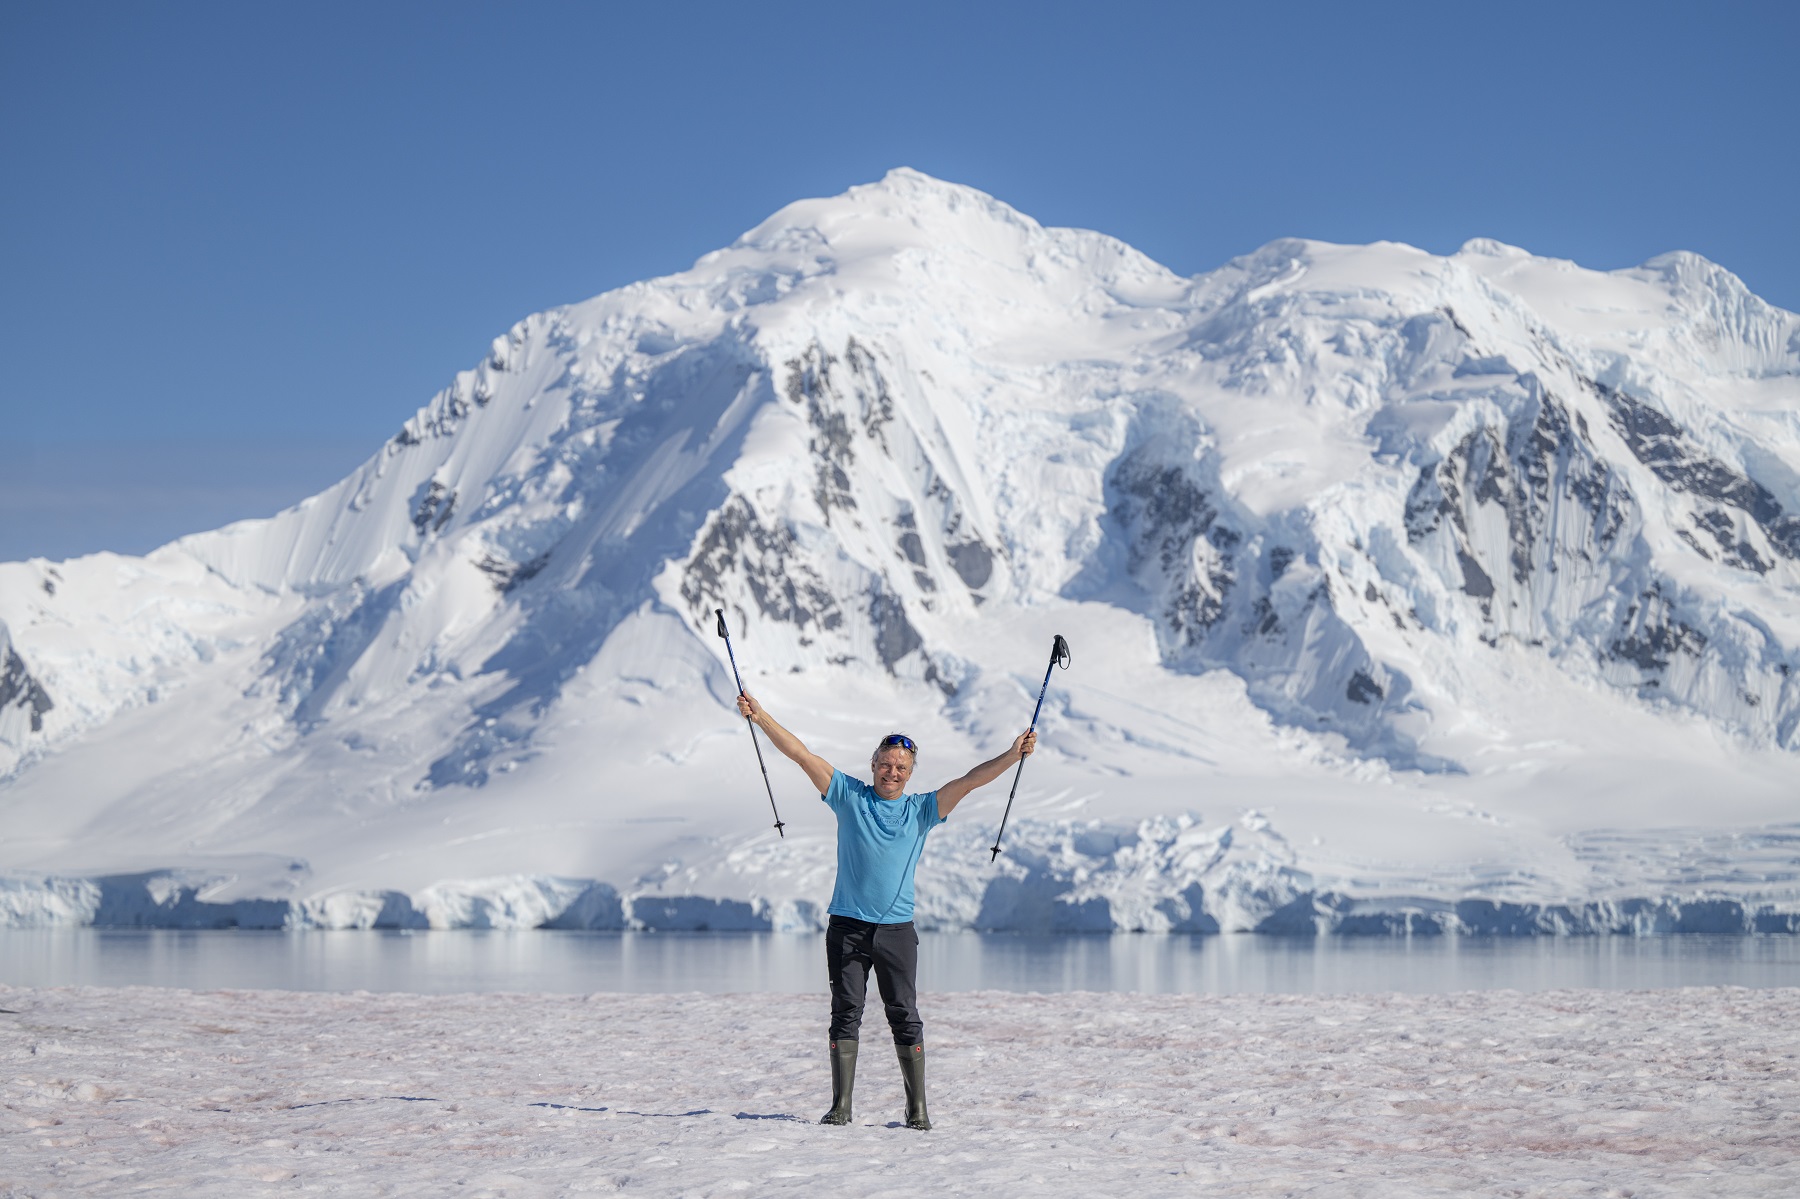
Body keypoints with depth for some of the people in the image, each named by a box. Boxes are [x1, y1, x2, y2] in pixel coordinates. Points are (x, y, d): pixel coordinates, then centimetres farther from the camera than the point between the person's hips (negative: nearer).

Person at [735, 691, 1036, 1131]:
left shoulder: (921, 810, 9)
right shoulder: (850, 796, 6)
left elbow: (969, 781, 5)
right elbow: (802, 754, 2)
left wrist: (1012, 755, -5)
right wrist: (761, 717, -4)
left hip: (897, 929, 1)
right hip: (847, 926, 0)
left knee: (905, 1017, 0)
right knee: (845, 1014, 0)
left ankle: (917, 1109, 3)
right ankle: (841, 1106, 3)